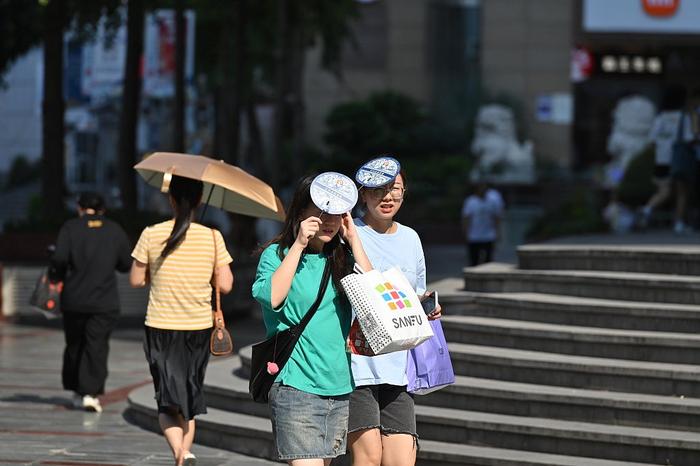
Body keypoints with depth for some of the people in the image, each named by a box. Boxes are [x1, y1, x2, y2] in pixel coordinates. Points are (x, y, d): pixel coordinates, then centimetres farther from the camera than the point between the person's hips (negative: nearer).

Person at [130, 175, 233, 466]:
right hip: (199, 329, 2)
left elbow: (136, 280, 0)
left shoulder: (152, 235, -6)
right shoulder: (212, 238, -5)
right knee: (190, 400, 18)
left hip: (161, 329, -1)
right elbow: (225, 285, -5)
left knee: (169, 403, -2)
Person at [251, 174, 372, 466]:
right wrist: (299, 245, -15)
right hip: (295, 384, -6)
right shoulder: (277, 254, 0)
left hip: (340, 386, 6)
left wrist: (353, 240, -3)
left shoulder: (342, 257, 12)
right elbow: (271, 297, -18)